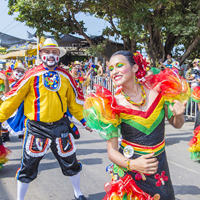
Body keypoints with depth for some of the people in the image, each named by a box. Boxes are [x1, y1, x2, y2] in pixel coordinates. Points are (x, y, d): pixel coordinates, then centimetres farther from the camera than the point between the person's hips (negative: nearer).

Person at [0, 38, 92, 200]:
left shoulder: (65, 76, 3)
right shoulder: (33, 75, -8)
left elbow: (74, 99, 12)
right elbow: (13, 98, -6)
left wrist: (83, 120, 14)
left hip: (59, 125, 3)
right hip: (36, 127, -3)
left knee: (70, 162, 14)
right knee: (28, 167, 6)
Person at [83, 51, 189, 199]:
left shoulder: (158, 91, -10)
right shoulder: (113, 105, -15)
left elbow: (177, 124, 5)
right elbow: (112, 151, -12)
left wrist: (178, 115, -16)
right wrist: (131, 164, -29)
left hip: (159, 165, 3)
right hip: (129, 169, -2)